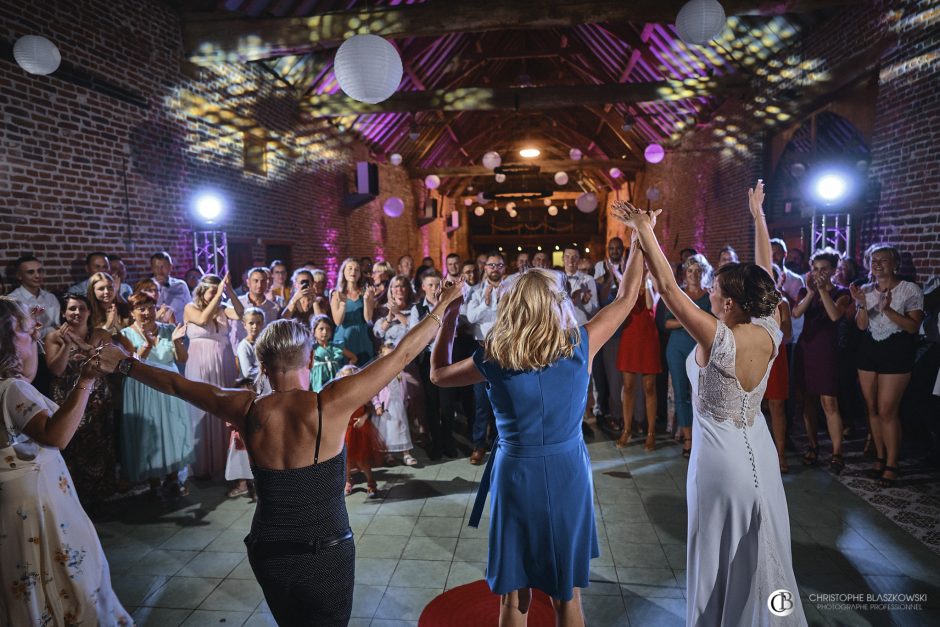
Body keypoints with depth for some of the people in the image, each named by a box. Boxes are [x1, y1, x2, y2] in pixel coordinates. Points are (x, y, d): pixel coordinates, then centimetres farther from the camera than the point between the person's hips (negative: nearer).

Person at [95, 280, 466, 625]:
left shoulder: (247, 411, -11)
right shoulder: (331, 405, -21)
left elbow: (177, 385, 5)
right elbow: (401, 355, -16)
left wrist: (125, 364, 22)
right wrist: (443, 305, -6)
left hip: (267, 552, 4)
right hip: (326, 553, -3)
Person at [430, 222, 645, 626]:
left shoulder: (493, 360, -11)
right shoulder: (579, 347, -11)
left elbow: (438, 374, 7)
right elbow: (626, 297, 2)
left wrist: (449, 317, 11)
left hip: (516, 476, 0)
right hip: (567, 475, 1)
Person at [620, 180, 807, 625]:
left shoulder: (718, 338, -25)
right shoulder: (769, 332, -9)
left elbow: (667, 286, -26)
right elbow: (764, 275, 3)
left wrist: (645, 230, -21)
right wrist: (758, 216, 13)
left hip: (721, 454, -6)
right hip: (758, 449, 6)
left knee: (719, 551, 12)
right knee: (759, 549, 22)